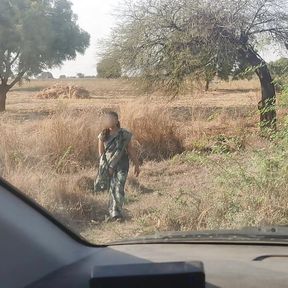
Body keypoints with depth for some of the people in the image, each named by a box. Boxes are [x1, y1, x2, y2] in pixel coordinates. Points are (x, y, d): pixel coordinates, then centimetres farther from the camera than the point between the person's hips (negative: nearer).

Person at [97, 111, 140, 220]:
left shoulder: (124, 134, -2)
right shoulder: (103, 135, 1)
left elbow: (131, 150, 4)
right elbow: (101, 153, 5)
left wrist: (136, 165, 6)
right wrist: (106, 167, -3)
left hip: (122, 165, -1)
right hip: (109, 166, 1)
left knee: (119, 189, -10)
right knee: (112, 189, 4)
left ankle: (117, 211, -4)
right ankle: (113, 212, 15)